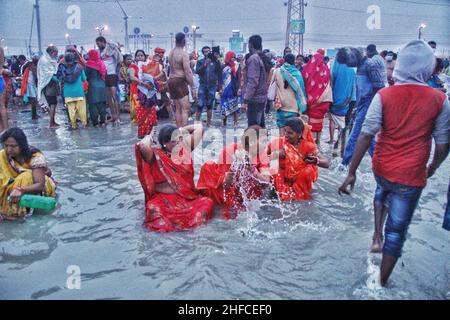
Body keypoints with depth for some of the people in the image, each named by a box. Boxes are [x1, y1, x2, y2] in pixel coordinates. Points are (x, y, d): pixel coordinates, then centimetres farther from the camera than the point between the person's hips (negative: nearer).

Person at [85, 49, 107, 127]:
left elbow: (86, 76, -8)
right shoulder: (102, 63, 9)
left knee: (93, 104, 0)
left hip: (92, 86, -5)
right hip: (102, 86, 6)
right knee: (102, 104, 9)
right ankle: (103, 121, 11)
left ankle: (95, 122, 0)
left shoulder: (89, 65, -9)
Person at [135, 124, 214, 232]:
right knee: (153, 208, -36)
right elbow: (143, 146, -28)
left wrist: (180, 130, 9)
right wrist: (149, 137, -7)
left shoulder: (185, 147, 7)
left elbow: (199, 128, 8)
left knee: (208, 202, -23)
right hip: (164, 198, -4)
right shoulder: (156, 155, -5)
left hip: (187, 197, 4)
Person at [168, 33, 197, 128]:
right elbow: (188, 72, -17)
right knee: (185, 108, -10)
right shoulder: (184, 54, -13)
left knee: (178, 108, 12)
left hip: (171, 80, 8)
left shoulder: (171, 53, 12)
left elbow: (172, 68, 8)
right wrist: (193, 88, -17)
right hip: (180, 81, -8)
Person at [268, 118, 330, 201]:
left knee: (308, 170, -26)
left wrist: (316, 161, -38)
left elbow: (327, 164, -16)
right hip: (282, 182, 0)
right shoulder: (278, 143, -9)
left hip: (299, 184, 0)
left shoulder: (307, 146, -11)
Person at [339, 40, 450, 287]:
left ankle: (377, 235, 26)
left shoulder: (384, 95, -10)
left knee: (382, 192, 37)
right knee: (397, 230, 10)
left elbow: (366, 135, -13)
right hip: (411, 176, -2)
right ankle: (382, 282, 22)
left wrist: (352, 172, -7)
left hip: (382, 168, 2)